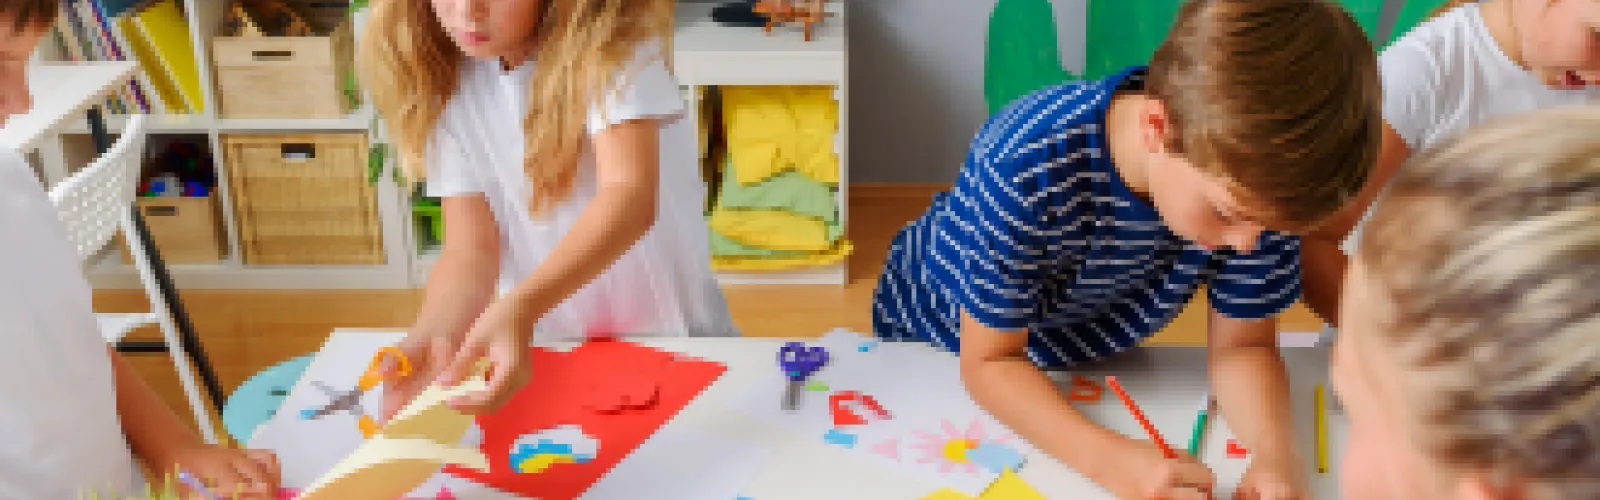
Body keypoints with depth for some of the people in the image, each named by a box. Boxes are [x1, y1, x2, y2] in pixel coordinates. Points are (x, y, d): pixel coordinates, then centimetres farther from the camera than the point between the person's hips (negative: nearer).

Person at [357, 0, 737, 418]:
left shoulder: (613, 44, -16)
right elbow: (471, 247, -9)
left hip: (669, 333, -5)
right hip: (541, 346, 5)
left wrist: (521, 306, -46)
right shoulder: (445, 85, -4)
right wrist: (433, 337, -30)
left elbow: (631, 194, -31)